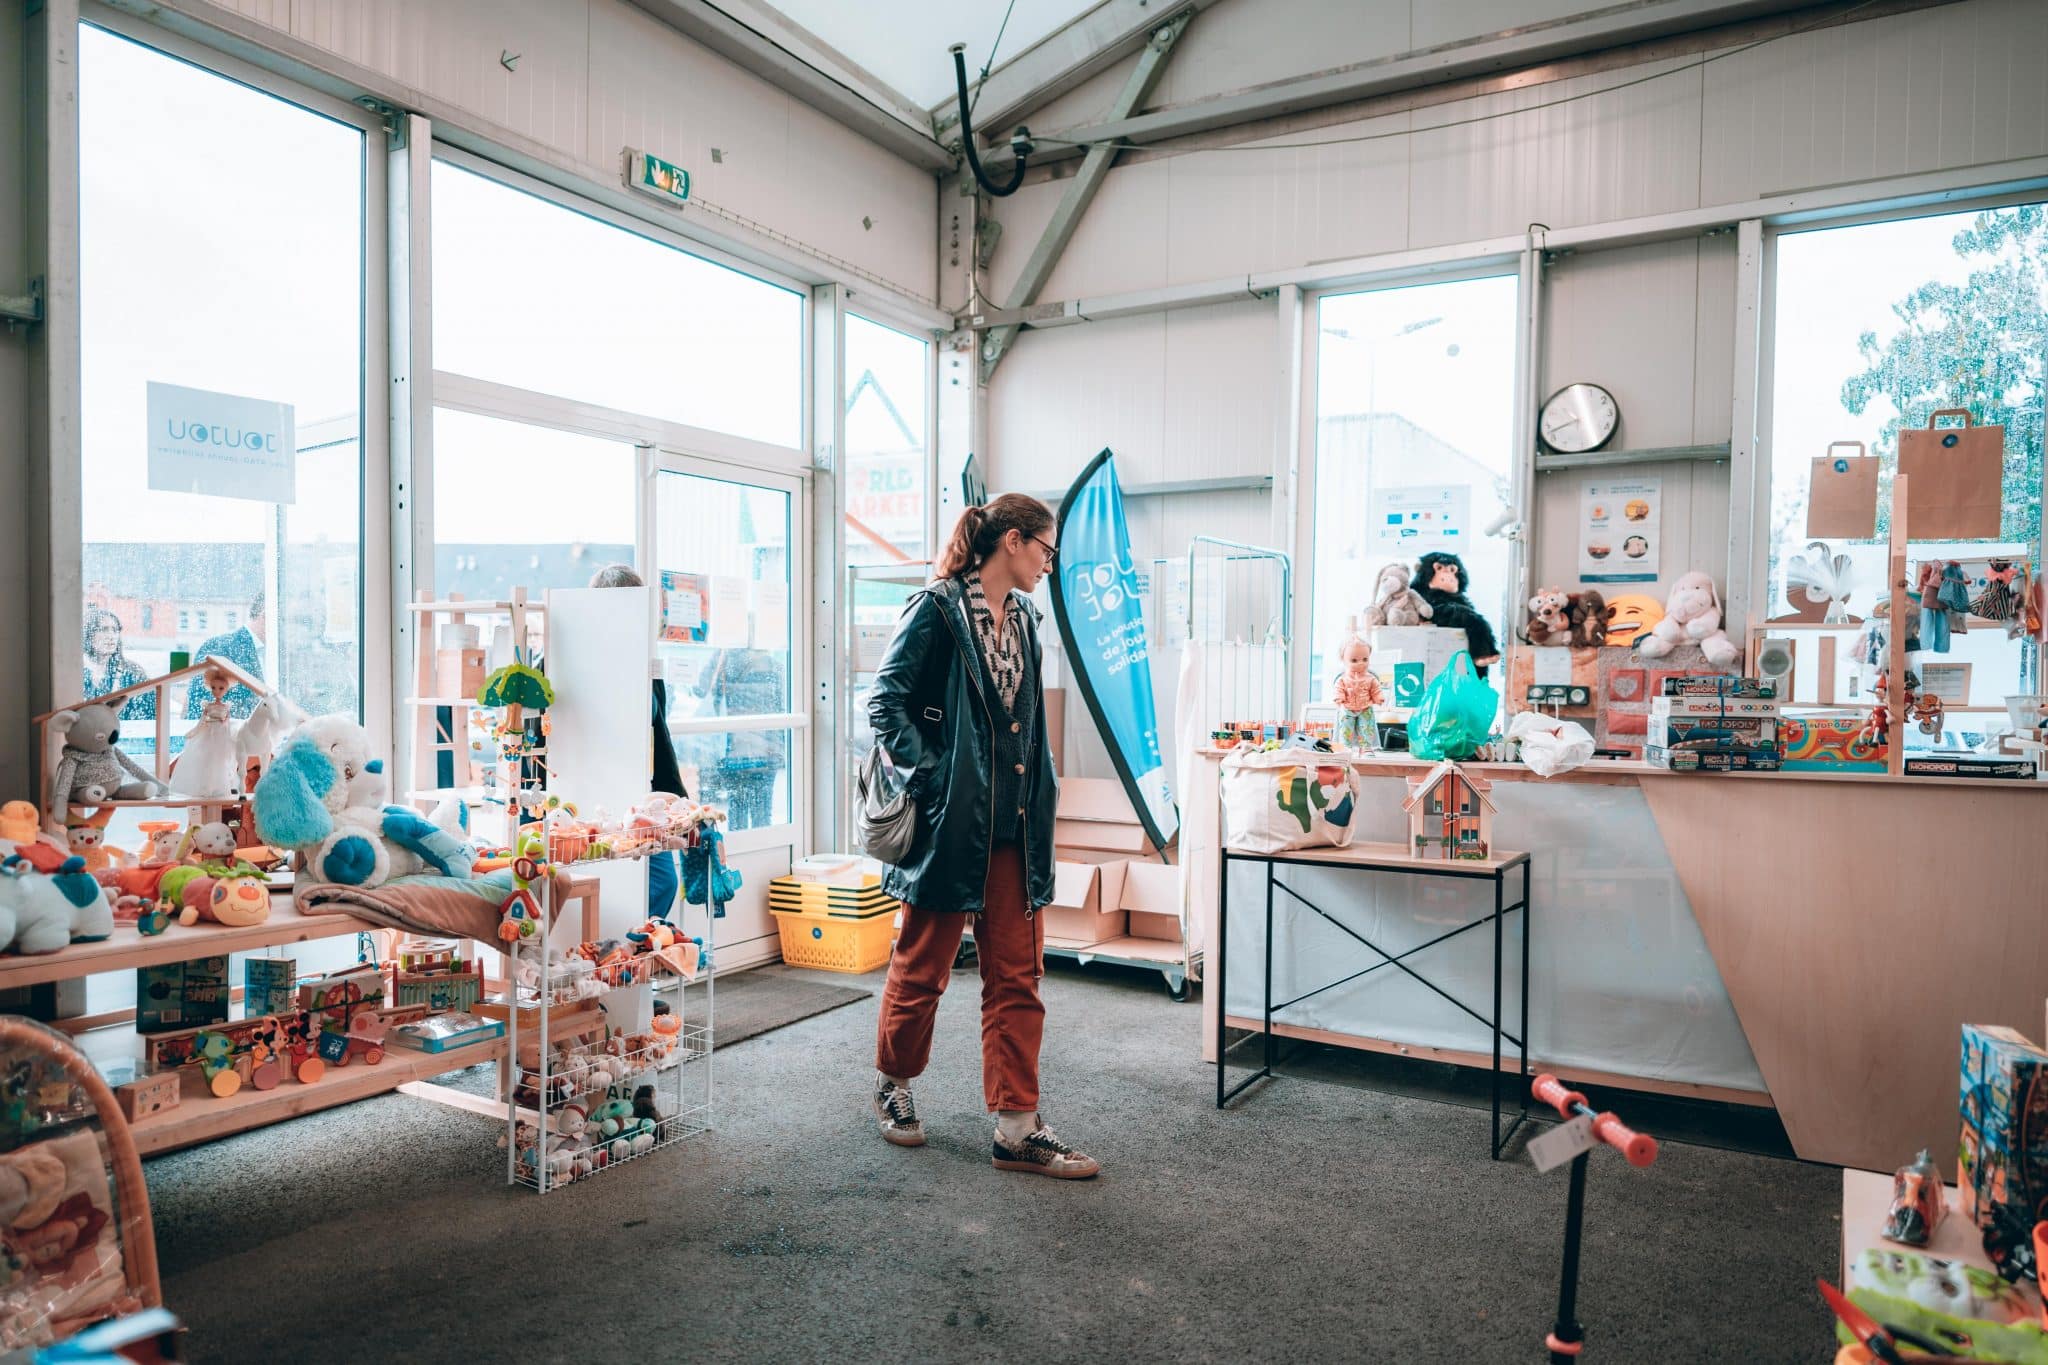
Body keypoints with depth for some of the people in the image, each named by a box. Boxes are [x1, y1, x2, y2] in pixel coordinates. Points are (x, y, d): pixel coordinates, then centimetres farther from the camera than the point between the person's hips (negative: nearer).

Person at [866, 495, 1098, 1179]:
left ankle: (1018, 1129, 14)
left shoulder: (1022, 617, 14)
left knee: (1018, 976, 6)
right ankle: (893, 1085, 34)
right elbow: (885, 701, -12)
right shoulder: (938, 609, -9)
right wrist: (929, 776, -18)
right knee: (923, 967, 10)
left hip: (1013, 827, 7)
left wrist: (1040, 787, 10)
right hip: (950, 820, -7)